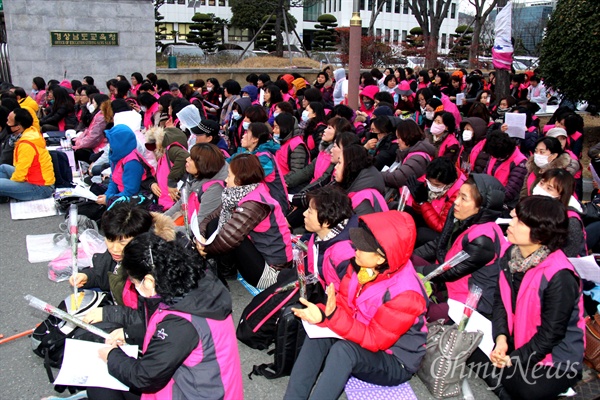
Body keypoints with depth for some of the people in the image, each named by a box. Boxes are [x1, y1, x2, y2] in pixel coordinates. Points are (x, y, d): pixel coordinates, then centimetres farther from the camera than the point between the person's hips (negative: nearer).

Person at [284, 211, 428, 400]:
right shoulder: (362, 265, -11)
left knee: (343, 349, -32)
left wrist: (331, 316, -35)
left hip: (395, 363, -6)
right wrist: (322, 312, -28)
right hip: (361, 337, 6)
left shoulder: (405, 294, -29)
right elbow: (343, 303, -4)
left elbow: (375, 340, -25)